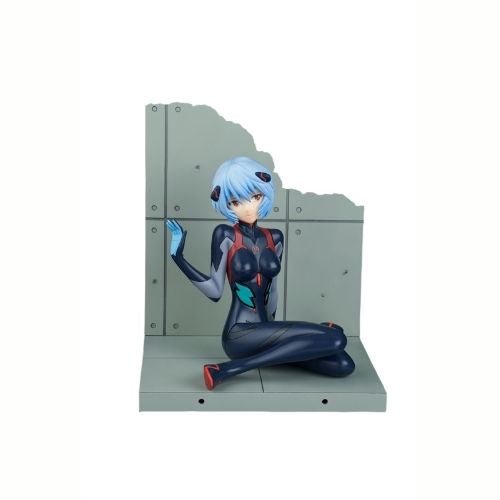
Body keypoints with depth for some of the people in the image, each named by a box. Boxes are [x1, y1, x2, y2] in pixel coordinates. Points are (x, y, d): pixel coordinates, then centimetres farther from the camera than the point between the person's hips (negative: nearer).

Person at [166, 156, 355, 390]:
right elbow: (215, 291, -8)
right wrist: (177, 255, -14)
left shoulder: (274, 237, 10)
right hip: (240, 334, -5)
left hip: (265, 330, 5)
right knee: (335, 339, -21)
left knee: (343, 364, -14)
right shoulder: (225, 235, -6)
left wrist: (271, 329, 12)